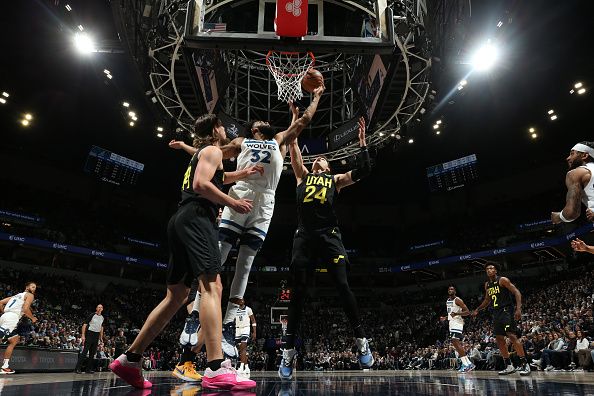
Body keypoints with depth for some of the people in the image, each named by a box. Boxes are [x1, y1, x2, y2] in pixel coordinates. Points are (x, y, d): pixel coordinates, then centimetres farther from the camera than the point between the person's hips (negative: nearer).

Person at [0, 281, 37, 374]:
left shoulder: (17, 295, 30)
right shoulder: (30, 295, 5)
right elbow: (25, 308, -10)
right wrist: (33, 318, 5)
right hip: (12, 318, -10)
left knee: (15, 341, 19)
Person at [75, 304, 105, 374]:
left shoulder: (102, 318, 11)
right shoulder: (92, 315, -7)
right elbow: (85, 325, -10)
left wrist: (101, 338, 16)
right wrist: (83, 335, -17)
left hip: (97, 336, 6)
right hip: (90, 333, -6)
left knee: (93, 353, 7)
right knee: (85, 351, -10)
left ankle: (89, 369, 13)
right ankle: (78, 368, -6)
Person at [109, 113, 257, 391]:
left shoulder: (200, 154, 32)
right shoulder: (213, 151, 3)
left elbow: (217, 178, 50)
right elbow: (201, 185, -14)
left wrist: (245, 173, 41)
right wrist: (233, 203, -9)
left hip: (181, 221, 10)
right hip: (197, 218, -10)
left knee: (176, 296, 10)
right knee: (212, 286, -20)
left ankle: (129, 360, 13)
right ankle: (216, 369, -31)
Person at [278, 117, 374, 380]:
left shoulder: (335, 179, 21)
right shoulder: (302, 175, 25)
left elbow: (363, 171, 12)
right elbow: (293, 149, 19)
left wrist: (362, 141, 12)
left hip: (328, 234, -1)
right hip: (304, 235, 1)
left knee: (342, 286, -9)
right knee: (297, 291, -1)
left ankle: (361, 341, 2)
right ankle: (288, 350, 5)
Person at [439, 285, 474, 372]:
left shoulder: (457, 300, -10)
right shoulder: (447, 301, 17)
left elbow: (467, 312, -14)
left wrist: (456, 313, -25)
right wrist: (445, 318, 15)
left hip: (457, 322, -10)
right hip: (451, 323, 10)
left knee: (455, 342, -20)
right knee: (458, 343, 9)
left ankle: (466, 364, -18)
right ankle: (468, 363, 14)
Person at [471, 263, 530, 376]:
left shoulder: (502, 280, -7)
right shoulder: (487, 285, 14)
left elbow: (517, 292, -13)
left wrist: (518, 308, -24)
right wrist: (477, 310, 20)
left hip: (506, 310, -8)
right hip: (496, 313, 8)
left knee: (512, 336, -15)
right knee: (499, 339, 5)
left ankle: (525, 364, -8)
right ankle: (509, 366, 13)